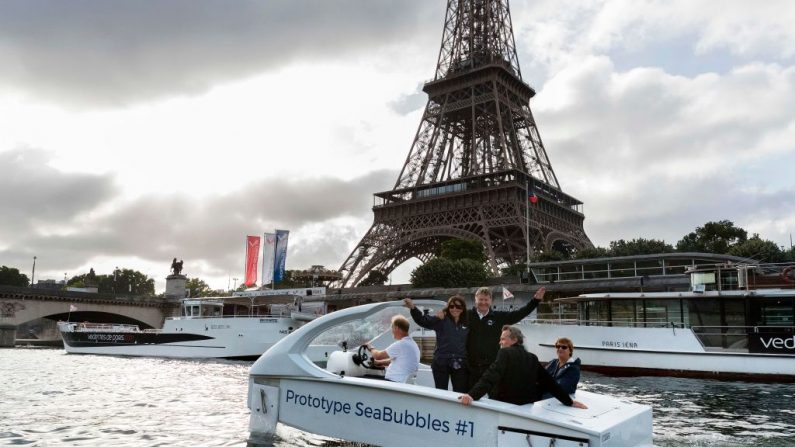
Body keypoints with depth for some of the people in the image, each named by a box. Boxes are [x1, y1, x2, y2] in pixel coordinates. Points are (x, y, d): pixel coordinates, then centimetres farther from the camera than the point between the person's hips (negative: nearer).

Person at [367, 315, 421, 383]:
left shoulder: (400, 344, -19)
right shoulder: (412, 344, 11)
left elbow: (378, 356, -12)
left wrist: (371, 348, 8)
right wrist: (379, 362, 29)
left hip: (394, 382, -10)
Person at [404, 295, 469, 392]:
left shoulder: (467, 324, 4)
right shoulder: (440, 320, -3)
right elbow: (423, 320, -19)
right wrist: (413, 308, -37)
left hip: (460, 365, 2)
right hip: (441, 363, -2)